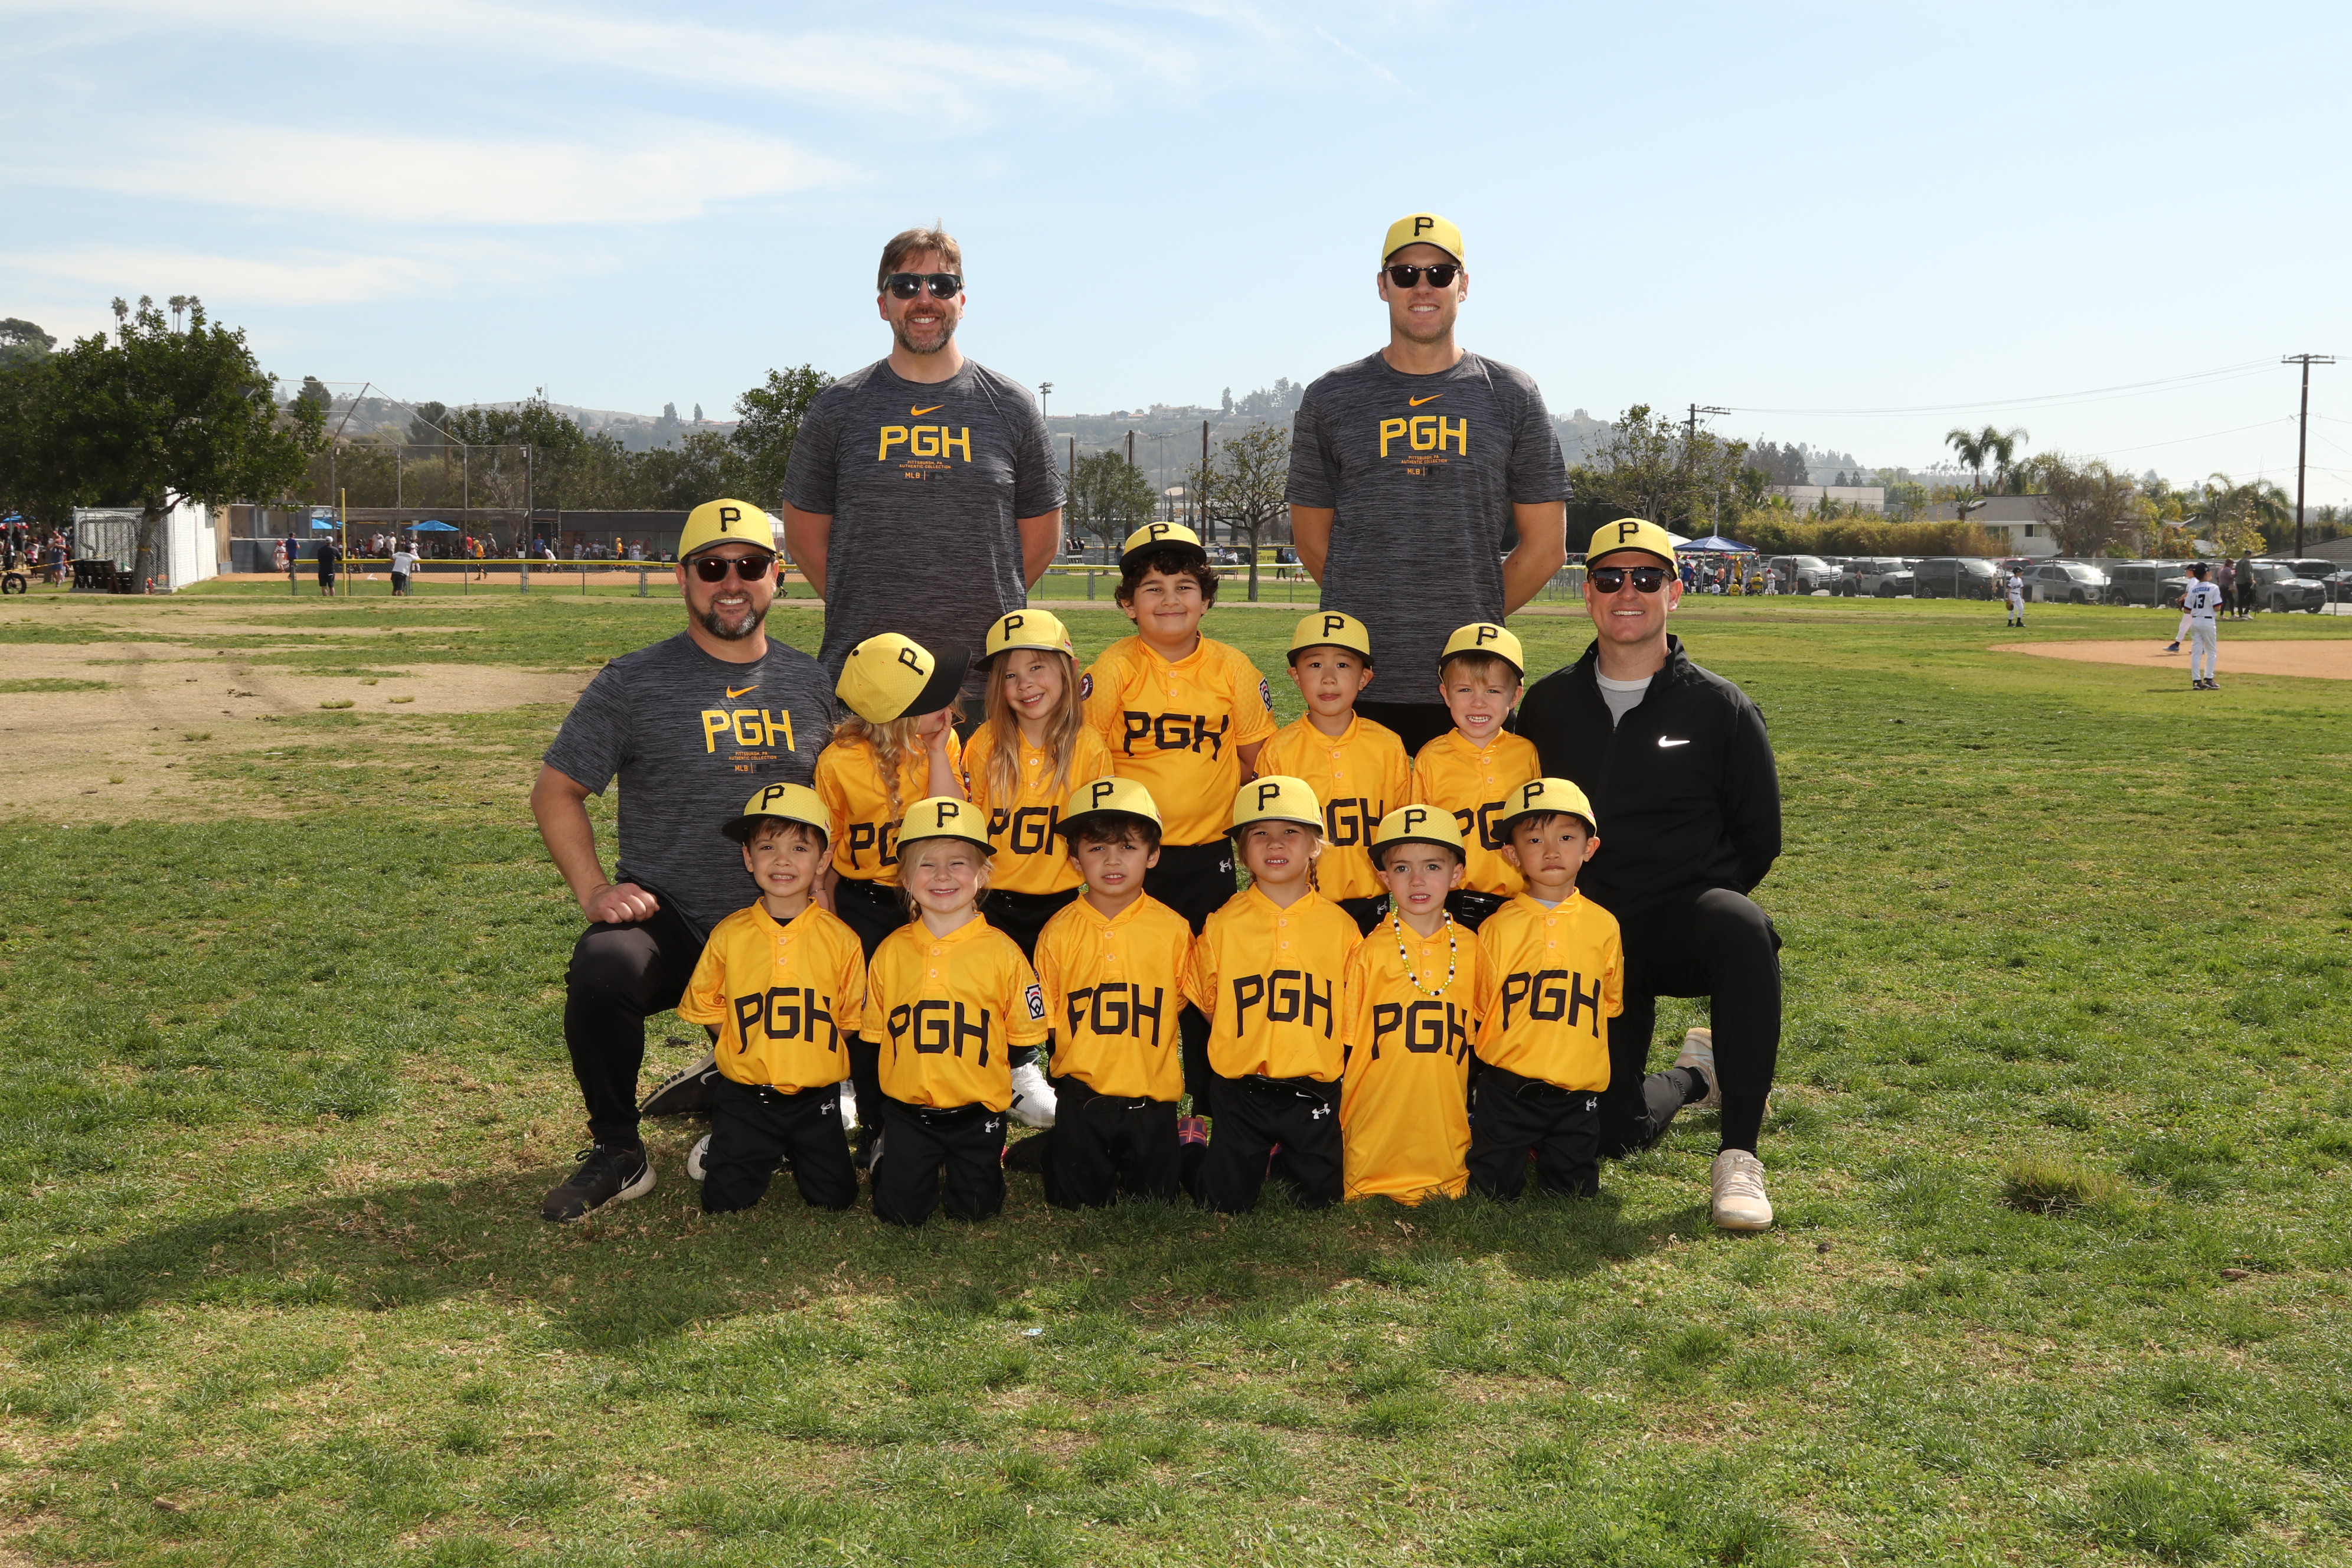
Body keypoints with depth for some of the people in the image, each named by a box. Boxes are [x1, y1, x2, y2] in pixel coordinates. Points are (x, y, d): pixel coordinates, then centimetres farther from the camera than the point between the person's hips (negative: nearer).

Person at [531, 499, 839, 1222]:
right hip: (667, 921, -3)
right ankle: (616, 1154, -12)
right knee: (601, 971, -33)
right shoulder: (634, 683, 0)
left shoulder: (815, 684, 9)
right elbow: (556, 792, 2)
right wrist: (594, 890, -10)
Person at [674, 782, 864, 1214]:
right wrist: (755, 1049, -3)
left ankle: (795, 1154, 29)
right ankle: (723, 1147, 28)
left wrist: (809, 1052, -5)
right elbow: (707, 1008, 4)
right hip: (745, 1095, 0)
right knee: (725, 1201, -5)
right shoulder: (728, 935, -3)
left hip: (816, 1097, 0)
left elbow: (851, 1019, 4)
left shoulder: (840, 939, -4)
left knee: (834, 1197, -2)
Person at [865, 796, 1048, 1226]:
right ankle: (889, 1155, 30)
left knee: (975, 1210, 5)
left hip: (977, 1113, -1)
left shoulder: (1002, 952, -7)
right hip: (907, 1112, 1)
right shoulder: (890, 952, -1)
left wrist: (993, 1084, -5)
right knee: (900, 1213, 1)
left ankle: (979, 1162, 35)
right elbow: (876, 1034, 7)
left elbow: (1025, 1038, -1)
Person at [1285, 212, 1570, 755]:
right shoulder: (1330, 399, 8)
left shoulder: (1512, 397, 7)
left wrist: (1474, 619, 5)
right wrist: (1374, 616, 6)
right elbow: (1312, 541, 11)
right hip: (1357, 681, 0)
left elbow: (1546, 547, 8)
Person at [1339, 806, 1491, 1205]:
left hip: (1446, 1124, 2)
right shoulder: (1369, 952, -5)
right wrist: (1336, 1124, -4)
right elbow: (1343, 1043, -1)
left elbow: (1482, 1033, 14)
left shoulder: (1470, 950, 3)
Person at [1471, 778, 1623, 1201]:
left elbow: (1611, 1002, 15)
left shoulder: (1603, 924, 4)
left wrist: (1576, 1047, 10)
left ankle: (1543, 1149, 33)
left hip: (1578, 1088, 2)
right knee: (1497, 1189, -2)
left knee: (1573, 1191, 5)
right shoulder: (1498, 926, -2)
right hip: (1507, 1086, -2)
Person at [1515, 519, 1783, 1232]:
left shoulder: (1720, 708, 0)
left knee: (1743, 930, -40)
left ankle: (1738, 1156, -29)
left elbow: (1759, 838, 4)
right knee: (1612, 1132, -7)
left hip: (1684, 921, -2)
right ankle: (1697, 1074, 31)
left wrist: (1699, 909, -2)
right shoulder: (1548, 704, 7)